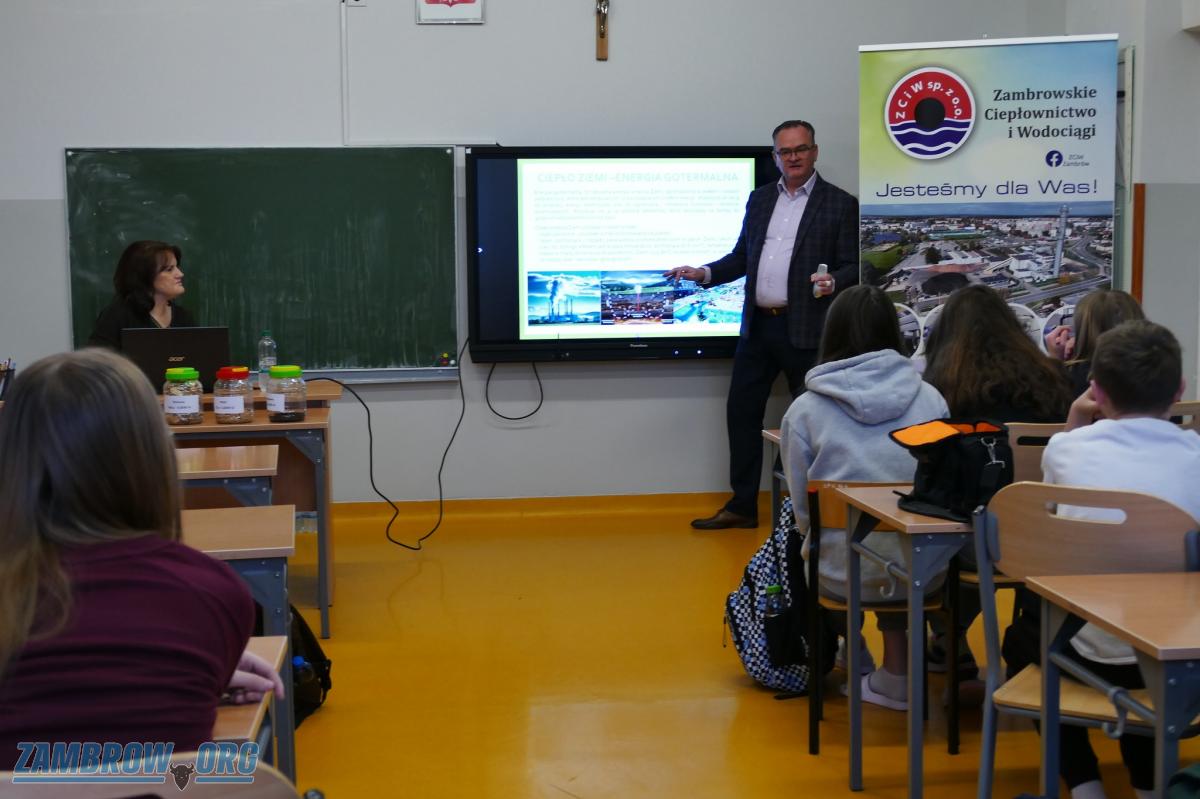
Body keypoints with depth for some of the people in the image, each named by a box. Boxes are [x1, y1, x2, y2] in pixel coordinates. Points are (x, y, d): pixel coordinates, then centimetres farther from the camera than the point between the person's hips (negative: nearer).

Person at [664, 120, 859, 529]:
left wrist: (832, 282, -26)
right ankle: (742, 505, 18)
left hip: (806, 329, -5)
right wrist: (704, 273, 1)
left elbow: (853, 266, -5)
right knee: (741, 411, 8)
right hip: (758, 325, 5)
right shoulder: (759, 199, 13)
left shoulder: (840, 204, -2)